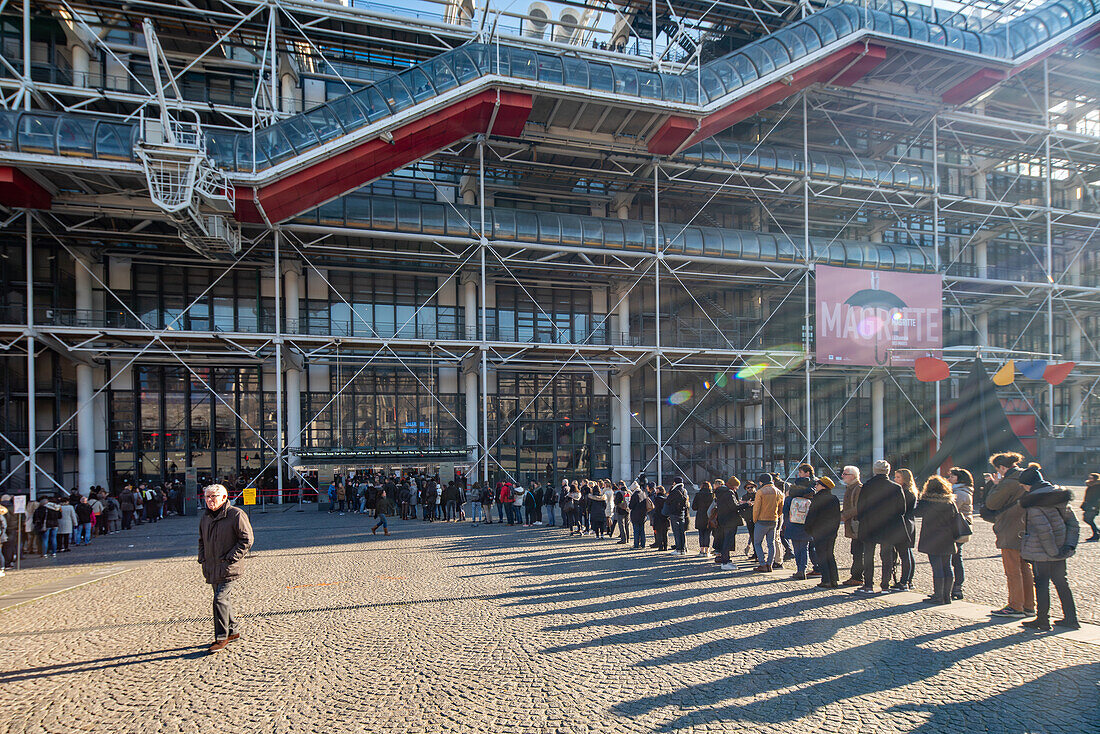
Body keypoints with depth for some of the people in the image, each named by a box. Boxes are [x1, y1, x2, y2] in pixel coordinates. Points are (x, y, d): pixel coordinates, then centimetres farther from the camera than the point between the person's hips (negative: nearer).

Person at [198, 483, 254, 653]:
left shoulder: (236, 514, -11)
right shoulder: (205, 517, 11)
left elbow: (246, 540, -11)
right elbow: (202, 540, 26)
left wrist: (230, 558, -15)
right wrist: (202, 558, 10)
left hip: (228, 569, -7)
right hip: (211, 568, 7)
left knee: (220, 599, -13)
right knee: (225, 599, 15)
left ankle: (221, 637, -4)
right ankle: (233, 631, 29)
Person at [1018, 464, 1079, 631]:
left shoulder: (1032, 502, -19)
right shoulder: (1060, 496, 5)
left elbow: (1043, 529, -25)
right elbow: (1073, 522, 6)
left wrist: (1052, 551, -16)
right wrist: (1070, 545, 2)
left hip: (1040, 550, -7)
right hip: (1060, 548, 7)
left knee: (1041, 584, 3)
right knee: (1061, 582, 18)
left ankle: (1042, 621, 12)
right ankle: (1070, 619, 24)